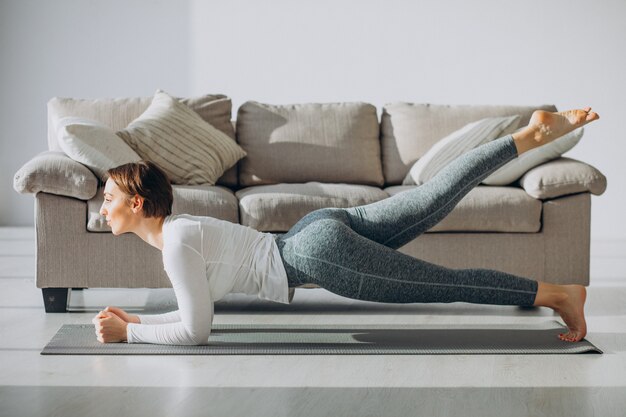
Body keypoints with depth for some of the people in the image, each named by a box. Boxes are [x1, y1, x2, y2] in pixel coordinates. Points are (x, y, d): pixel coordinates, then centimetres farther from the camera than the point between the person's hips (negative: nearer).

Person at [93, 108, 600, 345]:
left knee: (448, 282, -2)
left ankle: (558, 293, 4)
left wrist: (127, 334, -9)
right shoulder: (174, 228, 11)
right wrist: (136, 319, 10)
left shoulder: (177, 241, -16)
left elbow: (195, 330, -17)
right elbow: (195, 310, 19)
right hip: (322, 229, 8)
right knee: (436, 197, 10)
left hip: (324, 253, -8)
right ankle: (534, 133, 13)